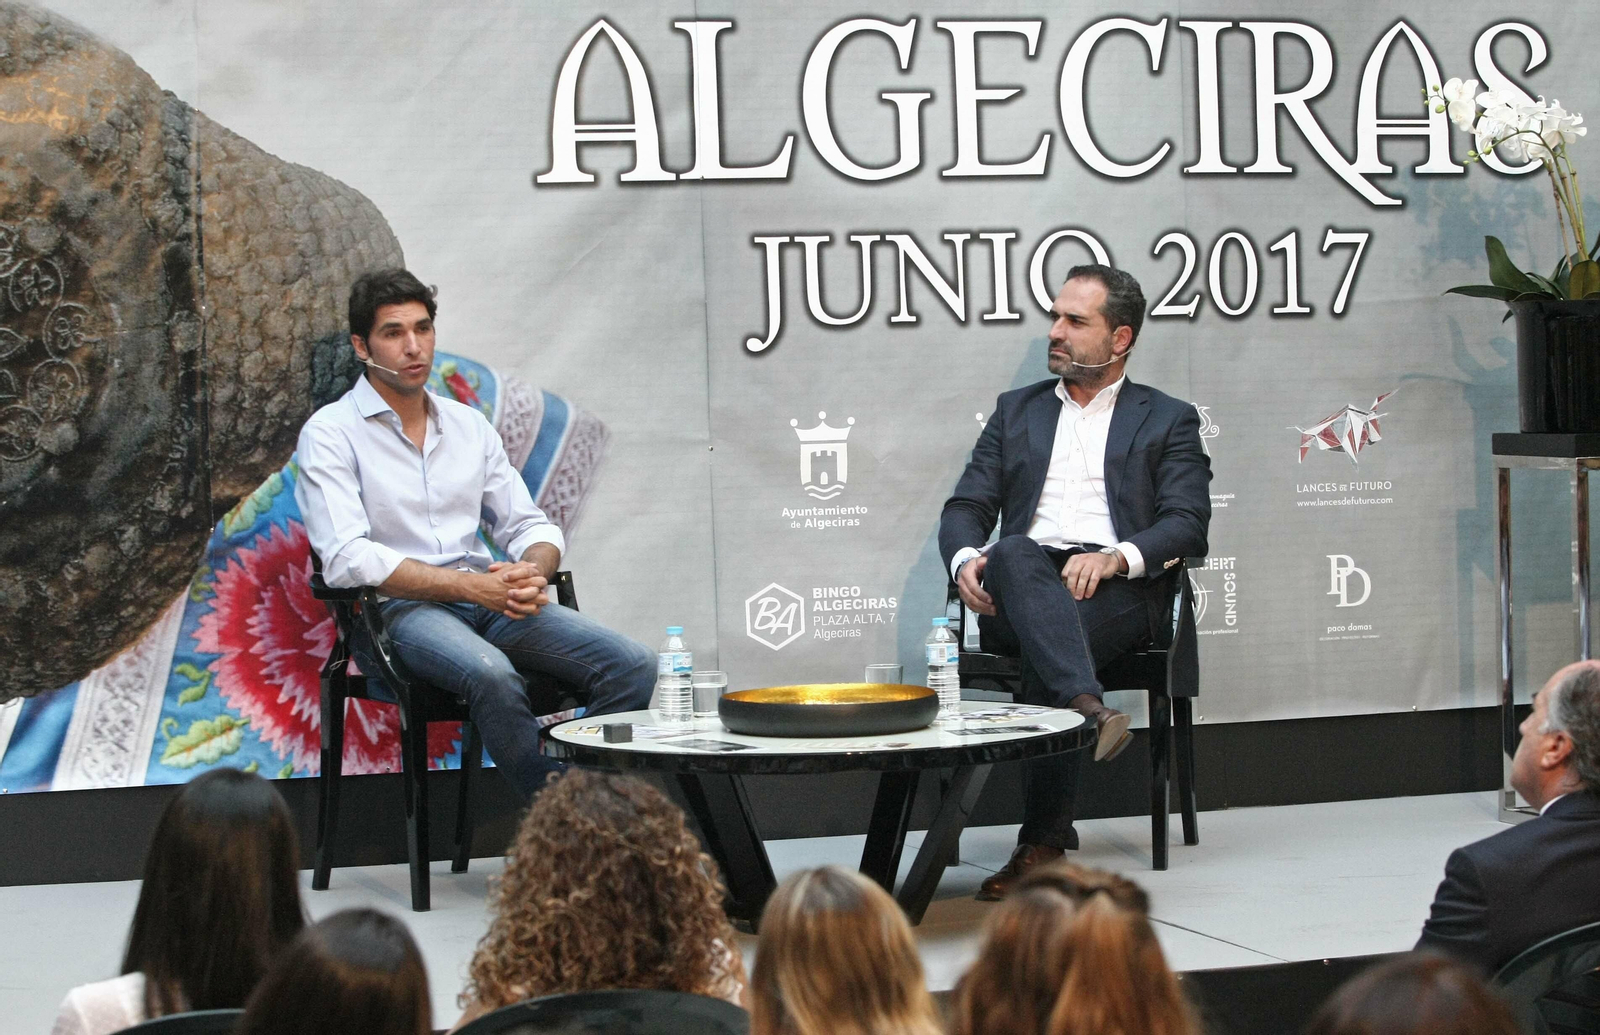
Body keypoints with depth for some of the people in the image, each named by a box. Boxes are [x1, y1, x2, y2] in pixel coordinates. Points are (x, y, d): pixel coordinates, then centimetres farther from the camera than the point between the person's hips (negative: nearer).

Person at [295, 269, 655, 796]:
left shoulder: (470, 426, 18)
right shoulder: (330, 433, 0)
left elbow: (530, 525, 19)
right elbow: (347, 559, -13)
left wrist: (531, 571, -8)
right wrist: (468, 585, -19)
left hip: (488, 601, 6)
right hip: (395, 610, -6)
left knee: (631, 663, -17)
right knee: (491, 674, -39)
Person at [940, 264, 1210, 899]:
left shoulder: (1168, 420, 16)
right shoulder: (1017, 411, 25)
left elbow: (1187, 524, 2)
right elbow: (966, 506, 17)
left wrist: (1116, 557, -19)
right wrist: (966, 558, -8)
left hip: (1117, 589, -2)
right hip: (1019, 586, 2)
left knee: (1044, 659, -34)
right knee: (1016, 554, -36)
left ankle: (1043, 840, -31)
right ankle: (1088, 709, -54)